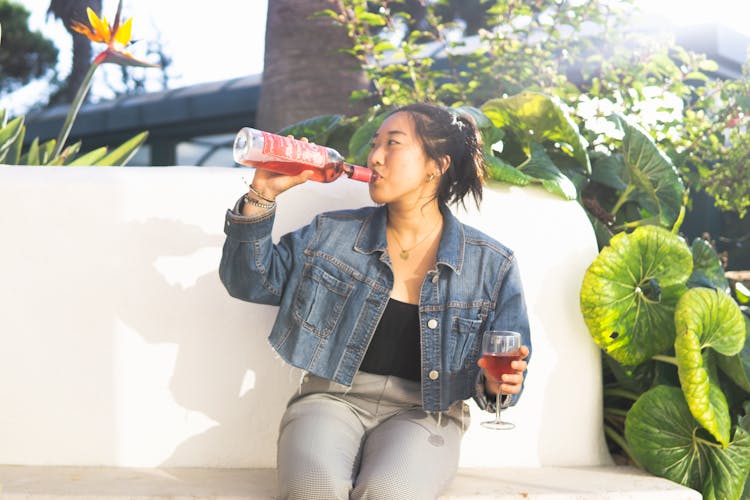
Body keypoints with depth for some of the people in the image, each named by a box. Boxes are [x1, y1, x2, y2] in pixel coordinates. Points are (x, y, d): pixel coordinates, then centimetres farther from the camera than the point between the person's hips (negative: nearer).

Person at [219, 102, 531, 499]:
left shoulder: (491, 263, 4)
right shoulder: (331, 234, 9)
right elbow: (250, 281, 7)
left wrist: (494, 384, -16)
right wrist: (262, 195, -4)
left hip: (424, 412, -1)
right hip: (332, 397, 1)